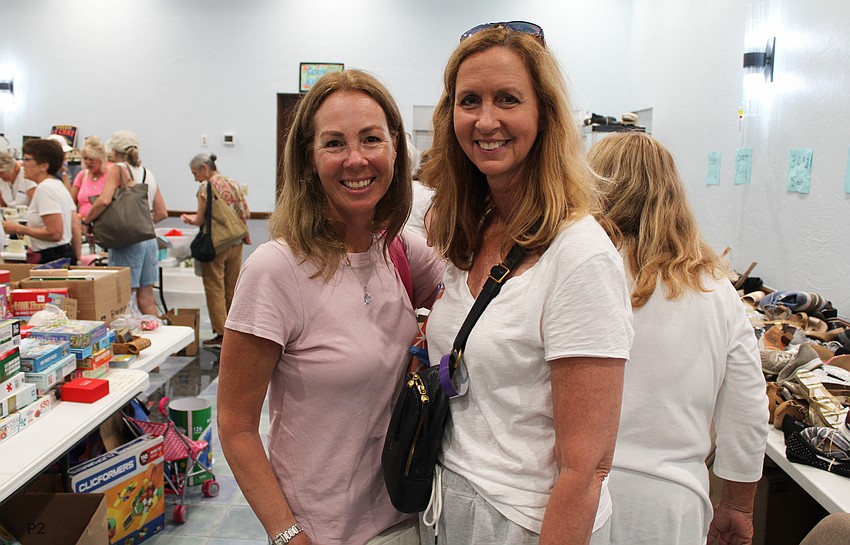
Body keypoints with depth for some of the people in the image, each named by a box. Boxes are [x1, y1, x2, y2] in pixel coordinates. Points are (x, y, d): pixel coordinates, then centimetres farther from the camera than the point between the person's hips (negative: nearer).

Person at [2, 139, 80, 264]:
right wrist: (75, 258, 21)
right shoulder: (58, 185, 13)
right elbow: (76, 226, 14)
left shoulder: (44, 189, -14)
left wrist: (19, 229, -12)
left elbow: (55, 233, -20)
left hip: (51, 258, -9)